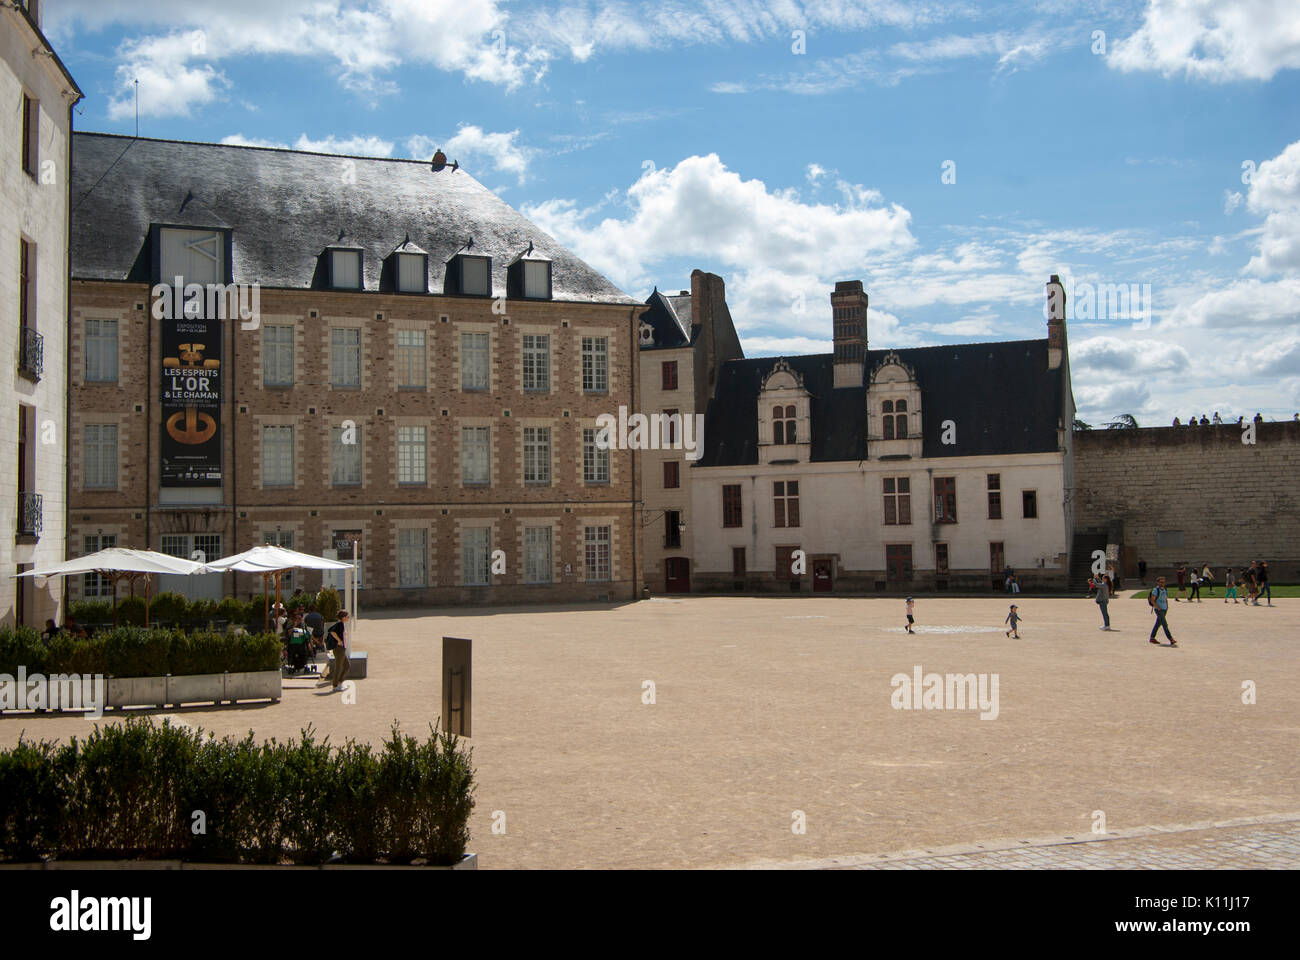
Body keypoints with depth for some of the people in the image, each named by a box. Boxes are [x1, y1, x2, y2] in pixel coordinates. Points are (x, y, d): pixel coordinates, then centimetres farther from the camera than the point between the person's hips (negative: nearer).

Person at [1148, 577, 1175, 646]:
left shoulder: (1165, 590, 11)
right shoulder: (1155, 590, -11)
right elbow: (1152, 600, -14)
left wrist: (1167, 607, 6)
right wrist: (1158, 608, -18)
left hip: (1164, 609, 8)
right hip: (1158, 610, -8)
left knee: (1158, 624, 13)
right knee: (1165, 624, -13)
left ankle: (1152, 638, 24)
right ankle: (1171, 640, -19)